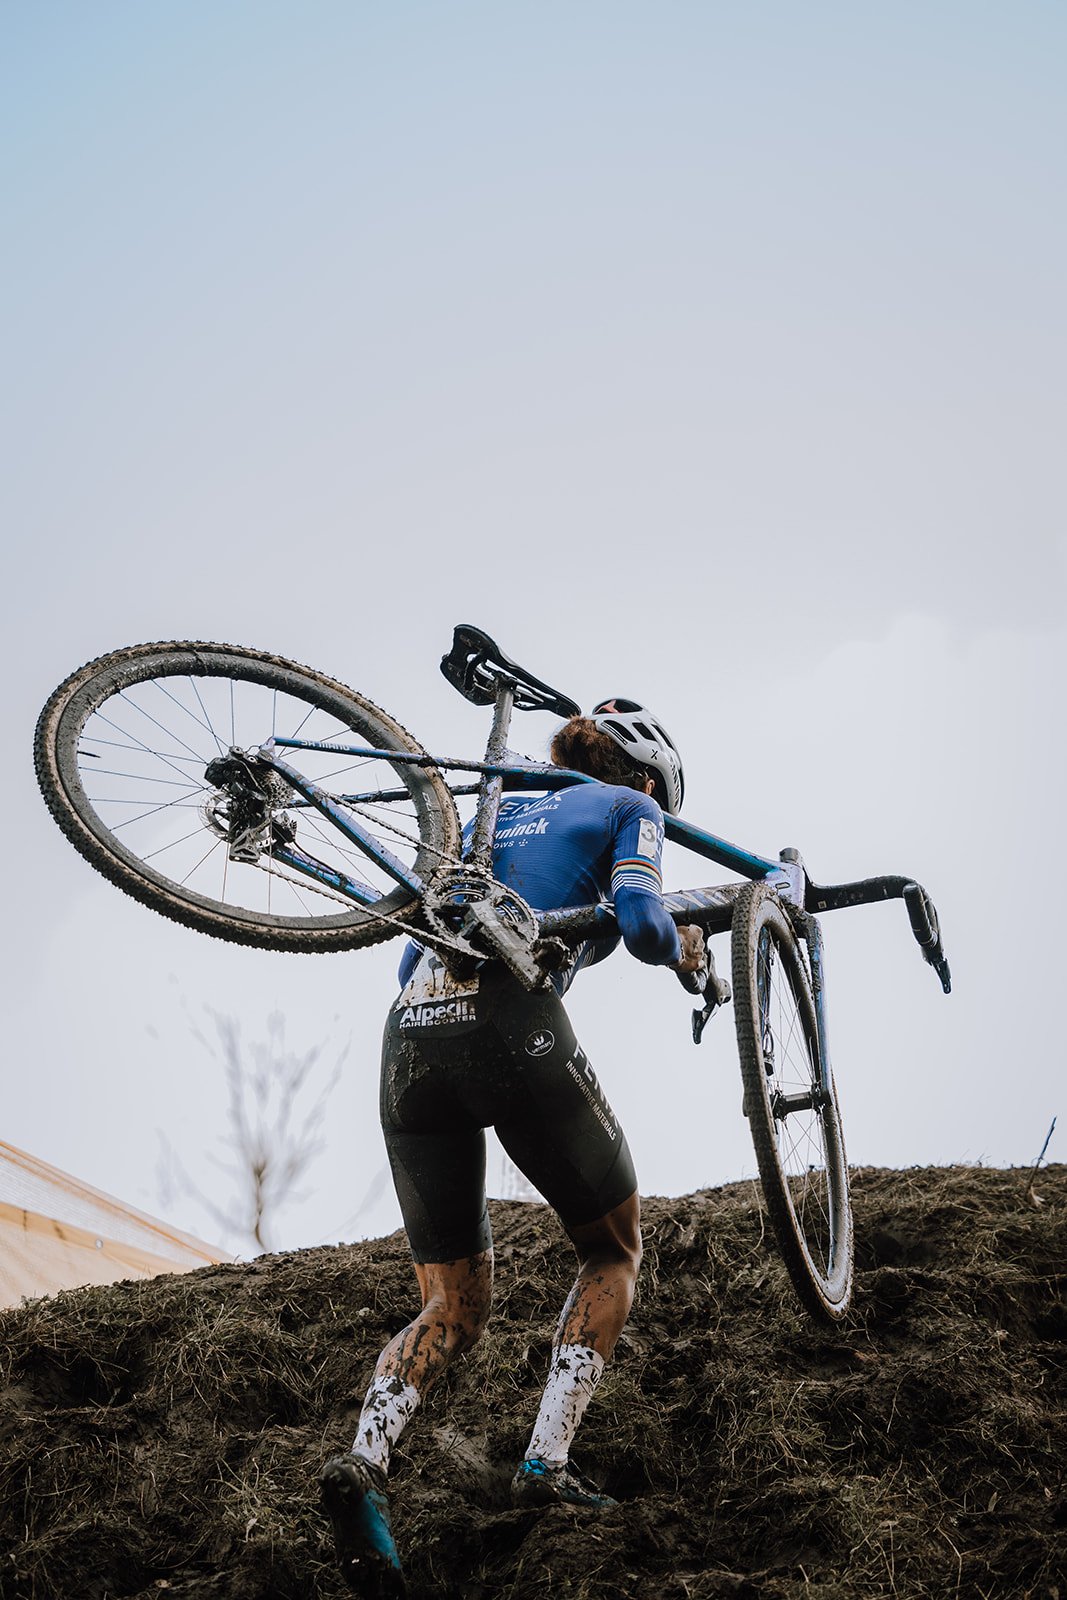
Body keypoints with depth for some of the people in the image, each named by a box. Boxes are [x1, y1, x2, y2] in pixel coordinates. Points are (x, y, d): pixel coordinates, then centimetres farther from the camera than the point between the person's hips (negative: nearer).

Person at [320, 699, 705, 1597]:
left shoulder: (493, 816, 33)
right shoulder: (627, 807, 17)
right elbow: (639, 918, -2)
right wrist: (683, 952, 20)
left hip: (408, 1037, 5)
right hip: (514, 1029, -5)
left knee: (454, 1310, 12)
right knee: (616, 1251, 17)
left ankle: (364, 1461, -16)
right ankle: (547, 1464, 1)